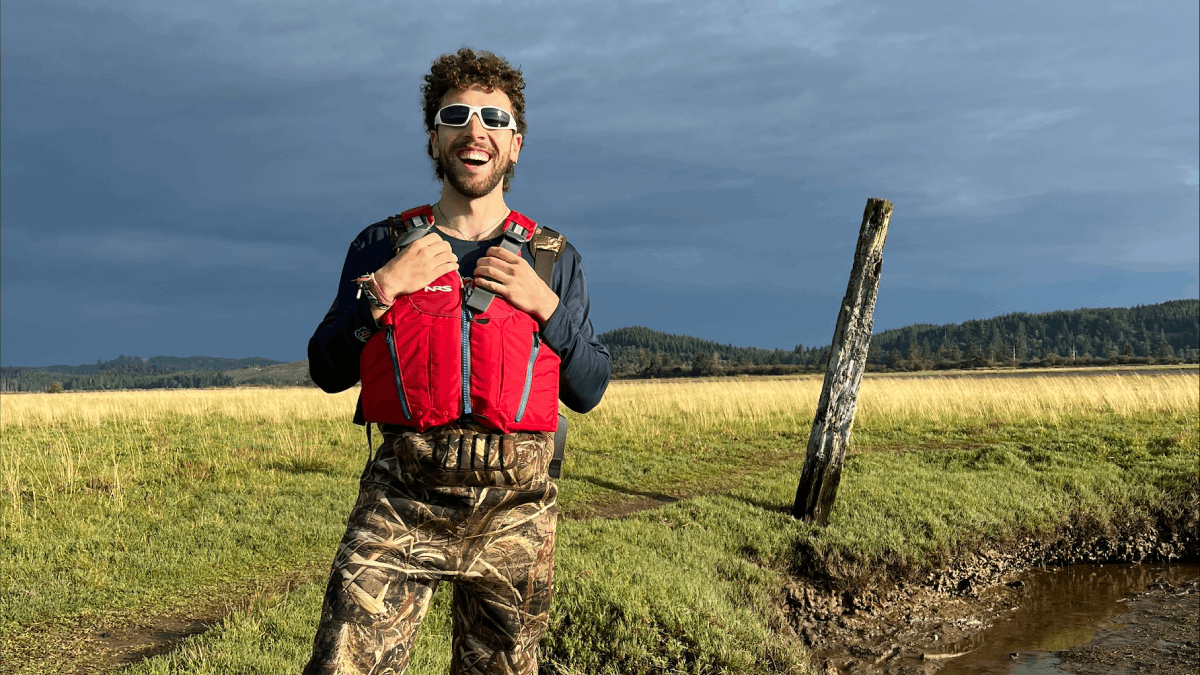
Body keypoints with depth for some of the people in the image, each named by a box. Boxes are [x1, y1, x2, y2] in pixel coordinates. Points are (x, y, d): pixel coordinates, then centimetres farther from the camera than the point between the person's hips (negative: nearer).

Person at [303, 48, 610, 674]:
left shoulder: (553, 258, 10)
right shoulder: (382, 245, 8)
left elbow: (589, 392, 7)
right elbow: (328, 372, 7)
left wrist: (547, 306, -8)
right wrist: (380, 290, -8)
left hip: (513, 510, 2)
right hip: (402, 498, -1)